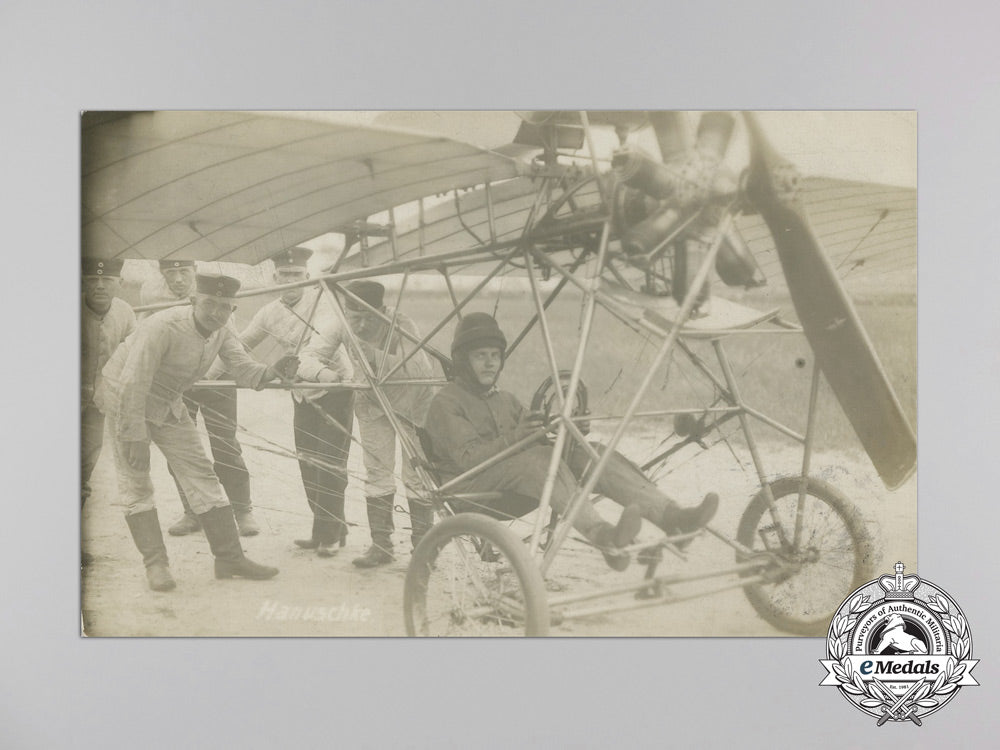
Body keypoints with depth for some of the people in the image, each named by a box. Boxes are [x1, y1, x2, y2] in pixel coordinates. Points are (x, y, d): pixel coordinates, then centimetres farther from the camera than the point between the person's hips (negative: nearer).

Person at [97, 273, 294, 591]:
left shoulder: (221, 333, -7)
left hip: (169, 405, 7)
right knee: (136, 483, -7)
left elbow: (244, 369, -18)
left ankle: (230, 558, 5)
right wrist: (135, 437, -30)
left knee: (200, 474, 2)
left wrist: (272, 371, -40)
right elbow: (133, 383, -30)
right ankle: (155, 564, 0)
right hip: (125, 400, -7)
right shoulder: (163, 327, -30)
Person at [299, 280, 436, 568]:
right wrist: (323, 373, -49)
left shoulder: (401, 325, -33)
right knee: (377, 474, 4)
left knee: (417, 476, -3)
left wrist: (376, 355, -51)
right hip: (373, 402, 3)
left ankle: (423, 544, 10)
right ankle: (381, 545, 14)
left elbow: (422, 370, -44)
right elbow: (307, 359, -27)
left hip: (412, 401, -3)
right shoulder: (340, 327, -23)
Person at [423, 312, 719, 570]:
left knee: (591, 453, -15)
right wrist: (513, 437, -30)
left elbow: (535, 441, 15)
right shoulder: (445, 403, 2)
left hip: (516, 494, 7)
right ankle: (602, 536, -56)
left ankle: (670, 515, -31)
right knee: (541, 458, -36)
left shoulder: (506, 400, 27)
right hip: (473, 493, -7)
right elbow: (469, 458, -14)